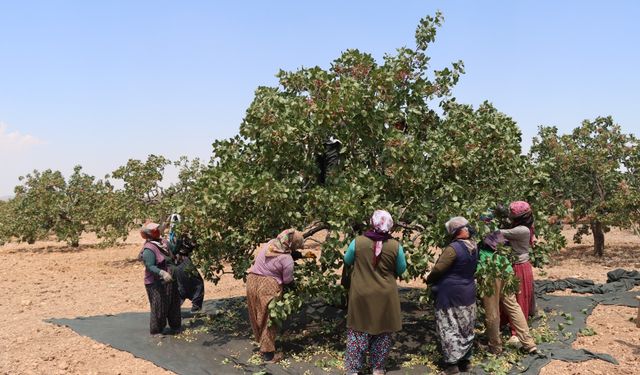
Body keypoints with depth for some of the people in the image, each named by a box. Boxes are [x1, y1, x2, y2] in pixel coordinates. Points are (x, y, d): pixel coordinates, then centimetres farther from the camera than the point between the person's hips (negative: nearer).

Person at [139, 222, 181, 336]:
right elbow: (150, 266, -29)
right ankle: (155, 330, 16)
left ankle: (175, 326, 35)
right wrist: (162, 273, -40)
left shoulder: (163, 242, 4)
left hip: (169, 280, 9)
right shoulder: (149, 249, -22)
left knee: (174, 304, 18)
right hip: (156, 283, -9)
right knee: (159, 307, 0)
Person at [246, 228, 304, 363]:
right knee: (268, 320, 7)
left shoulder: (269, 244, -1)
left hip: (252, 280, 6)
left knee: (257, 316, 20)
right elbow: (288, 281, -9)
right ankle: (268, 354, 16)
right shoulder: (287, 259, -17)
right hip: (268, 287, -6)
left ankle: (261, 342, 37)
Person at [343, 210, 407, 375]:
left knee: (358, 332, 11)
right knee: (382, 333, 16)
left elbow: (347, 261, 6)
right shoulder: (395, 246, -11)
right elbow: (401, 269, 3)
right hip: (385, 297, 1)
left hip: (361, 296, 0)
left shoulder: (357, 242, -12)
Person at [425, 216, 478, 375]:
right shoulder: (474, 248, 1)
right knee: (466, 329, 16)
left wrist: (429, 279, 0)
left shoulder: (453, 248, -22)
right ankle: (465, 361, 26)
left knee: (449, 329, 1)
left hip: (451, 294, -8)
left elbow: (438, 268, -18)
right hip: (468, 293, 8)